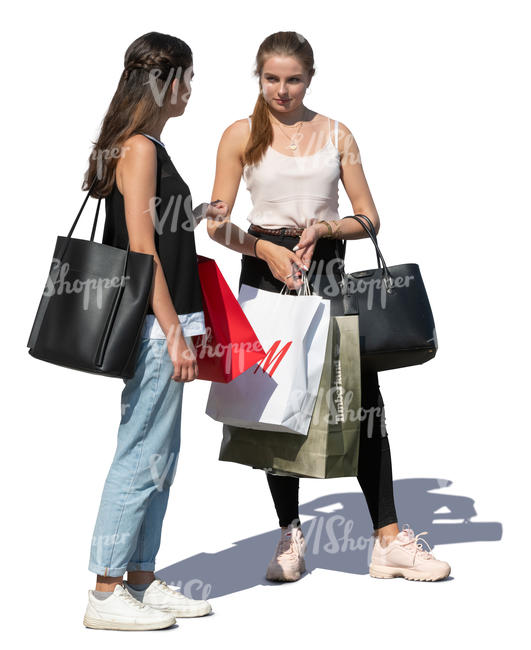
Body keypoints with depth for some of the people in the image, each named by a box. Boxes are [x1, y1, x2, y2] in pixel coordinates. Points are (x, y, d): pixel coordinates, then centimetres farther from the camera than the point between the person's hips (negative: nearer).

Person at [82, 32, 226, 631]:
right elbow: (141, 249, -18)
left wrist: (193, 216, 18)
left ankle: (140, 580, 21)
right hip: (151, 326, -10)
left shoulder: (142, 147, 17)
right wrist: (174, 331, -18)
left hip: (156, 325, 10)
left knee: (159, 457, 13)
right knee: (141, 457, -5)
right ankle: (105, 593, 1)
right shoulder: (139, 148, -13)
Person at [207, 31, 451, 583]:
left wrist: (322, 228, -11)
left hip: (327, 269, 1)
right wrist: (267, 249, -16)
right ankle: (290, 538, 16)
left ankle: (389, 540, -1)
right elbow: (217, 224, 0)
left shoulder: (336, 134, 9)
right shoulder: (242, 135, 5)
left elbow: (369, 218, 7)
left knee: (362, 400, -6)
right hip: (265, 272, -1)